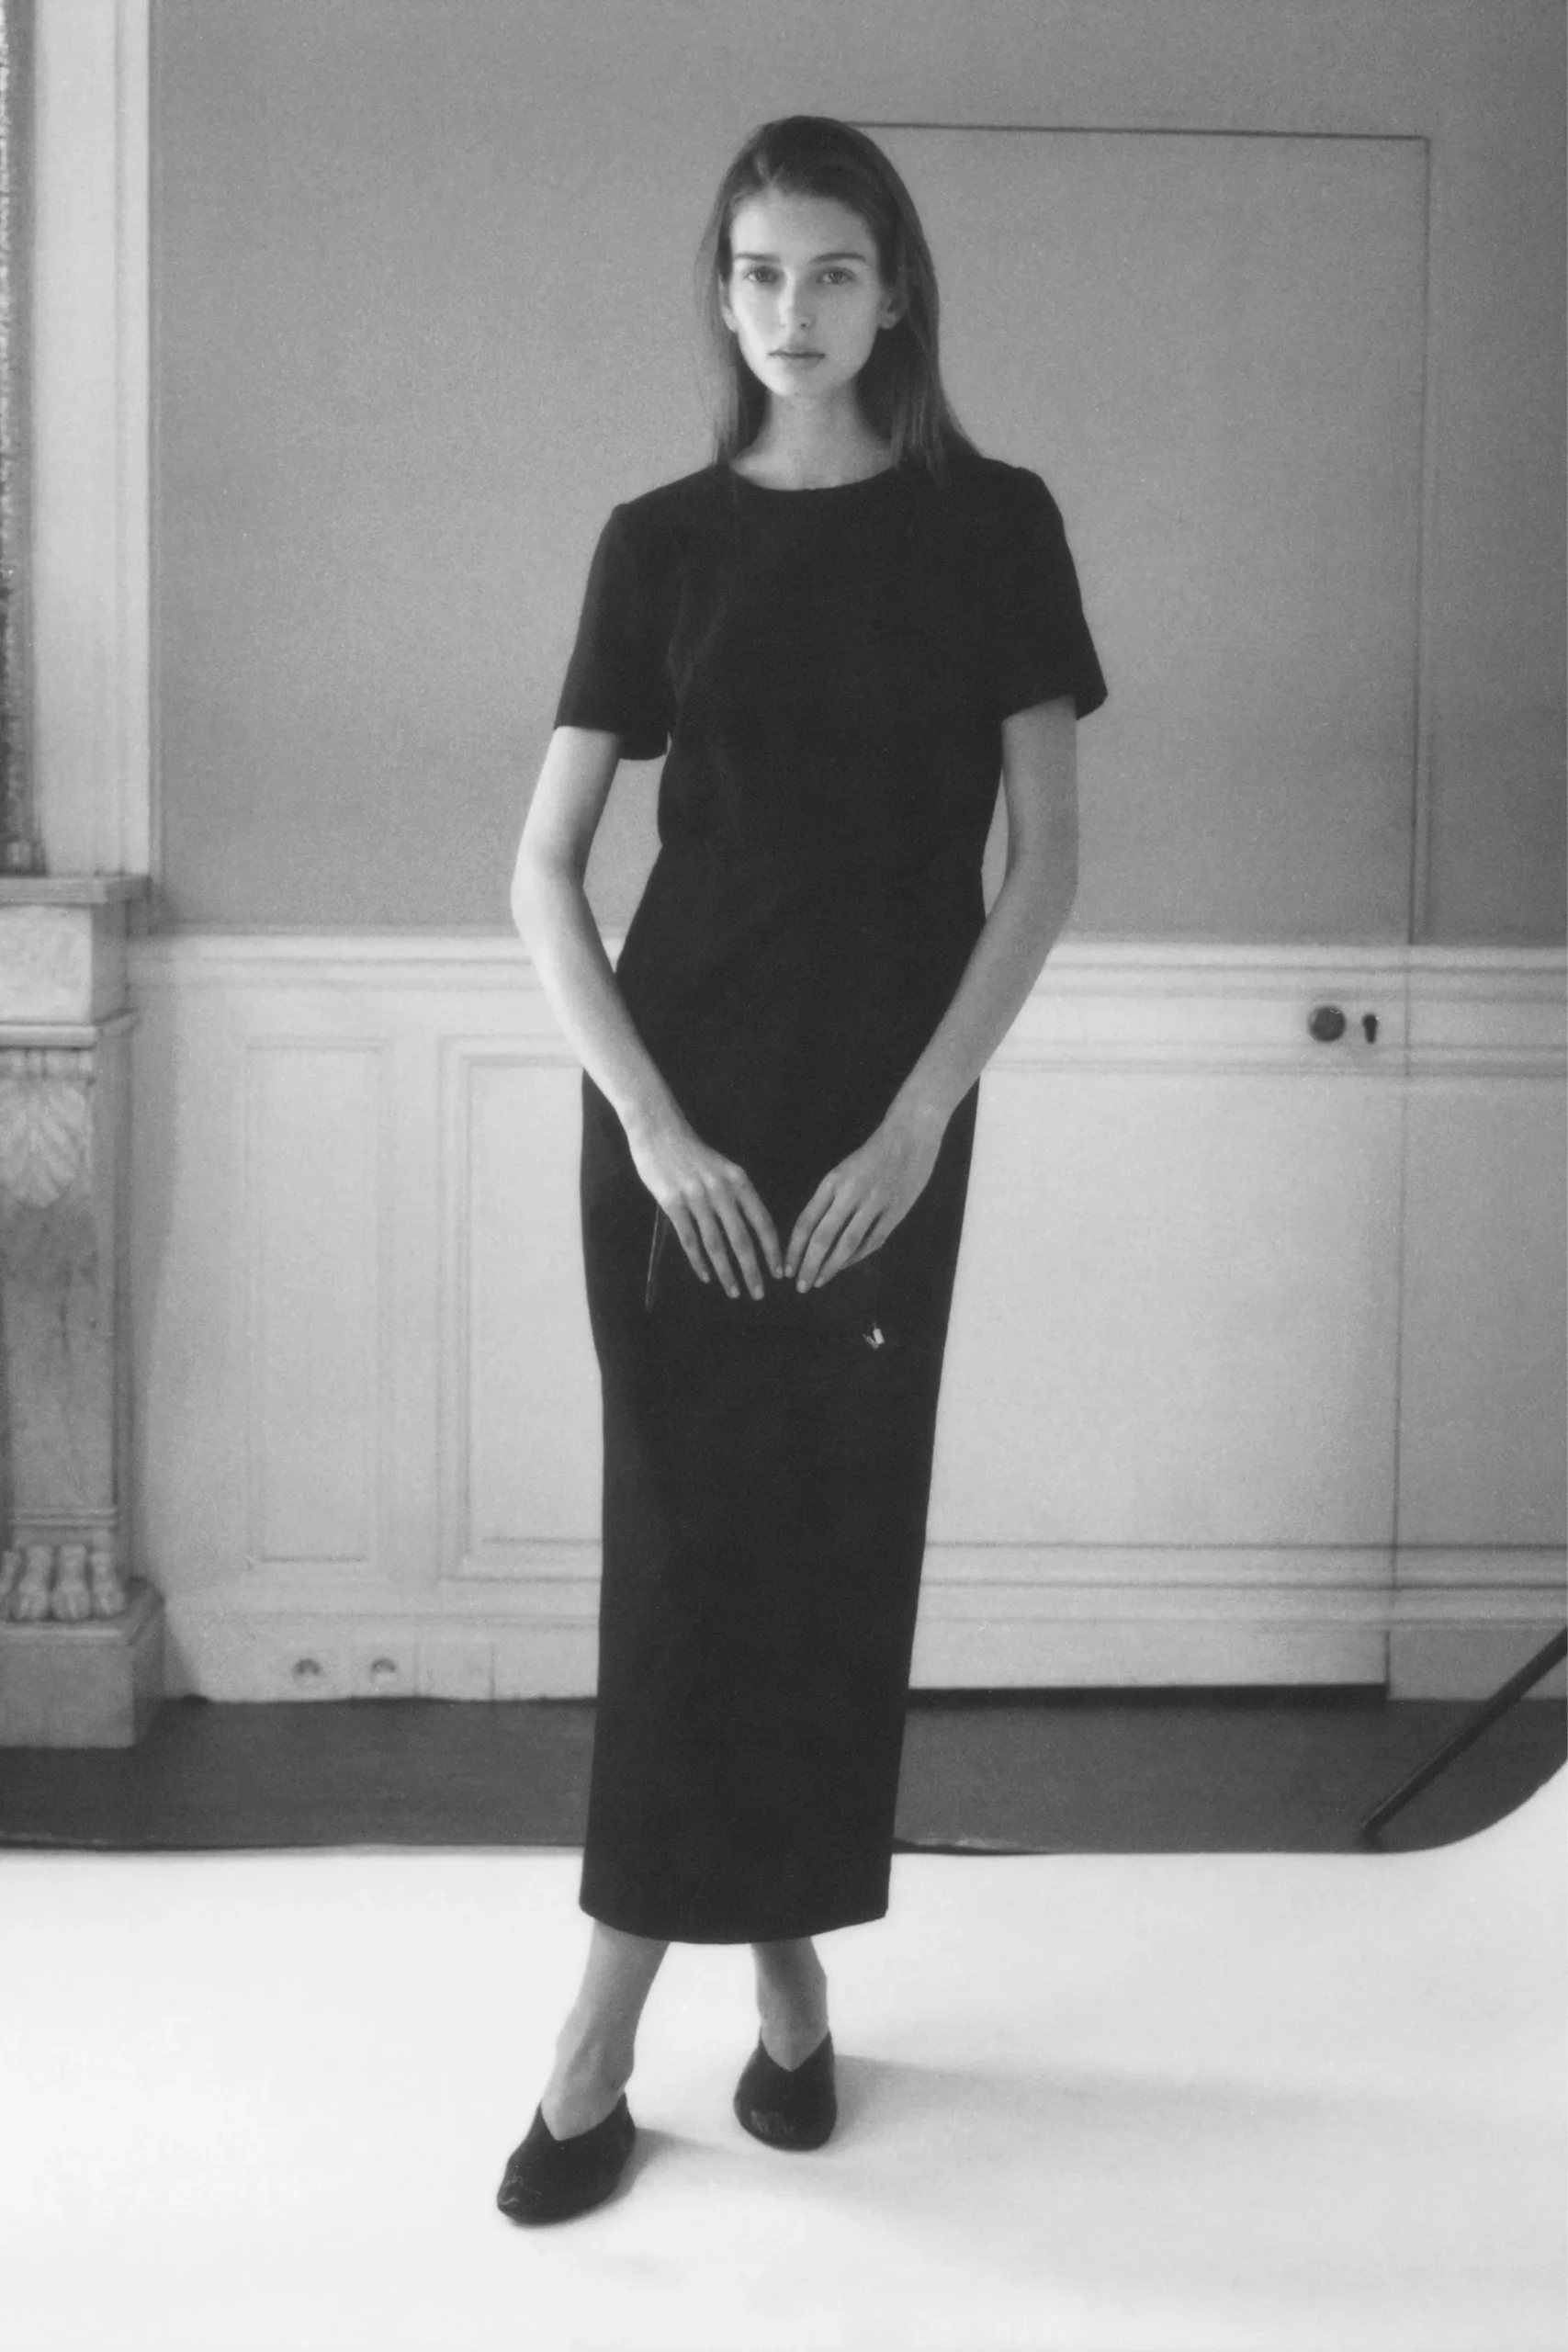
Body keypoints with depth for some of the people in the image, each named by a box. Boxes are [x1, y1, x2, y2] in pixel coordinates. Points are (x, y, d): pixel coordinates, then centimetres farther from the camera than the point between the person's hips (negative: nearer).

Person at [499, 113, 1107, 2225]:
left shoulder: (991, 527, 2)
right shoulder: (662, 541, 4)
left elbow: (1048, 863, 0)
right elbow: (542, 871, 1)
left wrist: (917, 1121, -9)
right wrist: (652, 1121, -10)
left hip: (889, 1117, 0)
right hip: (681, 1112, 1)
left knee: (841, 1540, 5)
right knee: (685, 1540, 1)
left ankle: (792, 1978, 19)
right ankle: (603, 2048, 7)